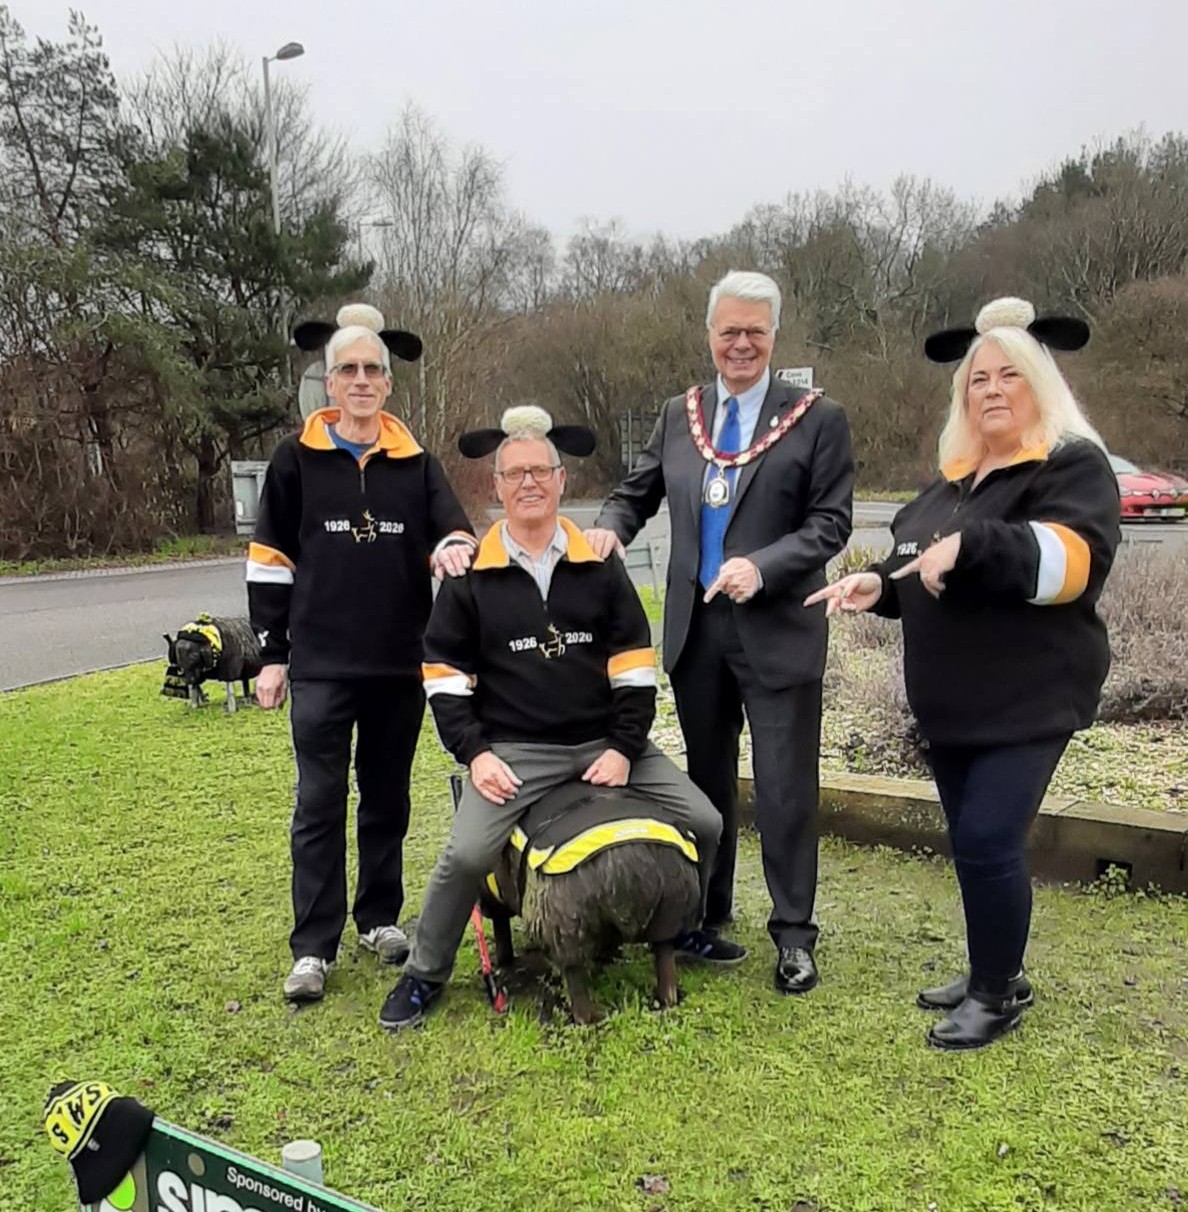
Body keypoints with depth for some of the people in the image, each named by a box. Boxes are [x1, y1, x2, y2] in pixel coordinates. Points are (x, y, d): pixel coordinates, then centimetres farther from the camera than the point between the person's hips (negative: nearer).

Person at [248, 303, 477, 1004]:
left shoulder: (416, 463, 6)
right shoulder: (297, 460, 1)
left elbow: (453, 525, 0)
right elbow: (270, 560, 3)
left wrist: (452, 544, -26)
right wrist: (273, 654, 0)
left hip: (401, 663, 3)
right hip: (321, 666, -2)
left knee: (389, 797, 13)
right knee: (320, 804, 1)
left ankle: (381, 919, 28)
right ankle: (314, 947, 11)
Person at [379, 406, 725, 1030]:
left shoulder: (600, 567, 5)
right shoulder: (471, 574, 0)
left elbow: (633, 668, 4)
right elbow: (445, 673, 2)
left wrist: (624, 748, -6)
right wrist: (475, 752, -9)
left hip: (605, 743, 3)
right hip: (514, 750, -2)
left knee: (704, 824, -3)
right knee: (466, 855, -23)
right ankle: (424, 974, 6)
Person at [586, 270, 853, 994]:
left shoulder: (818, 419, -3)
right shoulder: (680, 415, 10)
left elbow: (831, 522, -7)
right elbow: (638, 491, 17)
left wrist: (761, 566, -21)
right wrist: (611, 526, -4)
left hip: (778, 634, -4)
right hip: (696, 631, 4)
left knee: (786, 789, 2)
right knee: (708, 780, 16)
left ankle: (794, 936, 18)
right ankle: (709, 918, 32)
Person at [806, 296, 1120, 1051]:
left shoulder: (1073, 465, -9)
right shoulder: (955, 477, 14)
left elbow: (1077, 558, -26)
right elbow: (923, 571, 21)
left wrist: (972, 543, -36)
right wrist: (878, 586, 1)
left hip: (1028, 702, -7)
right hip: (952, 703, 7)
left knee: (988, 842, -8)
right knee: (975, 842, 14)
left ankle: (999, 995, 12)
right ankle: (994, 973, 31)